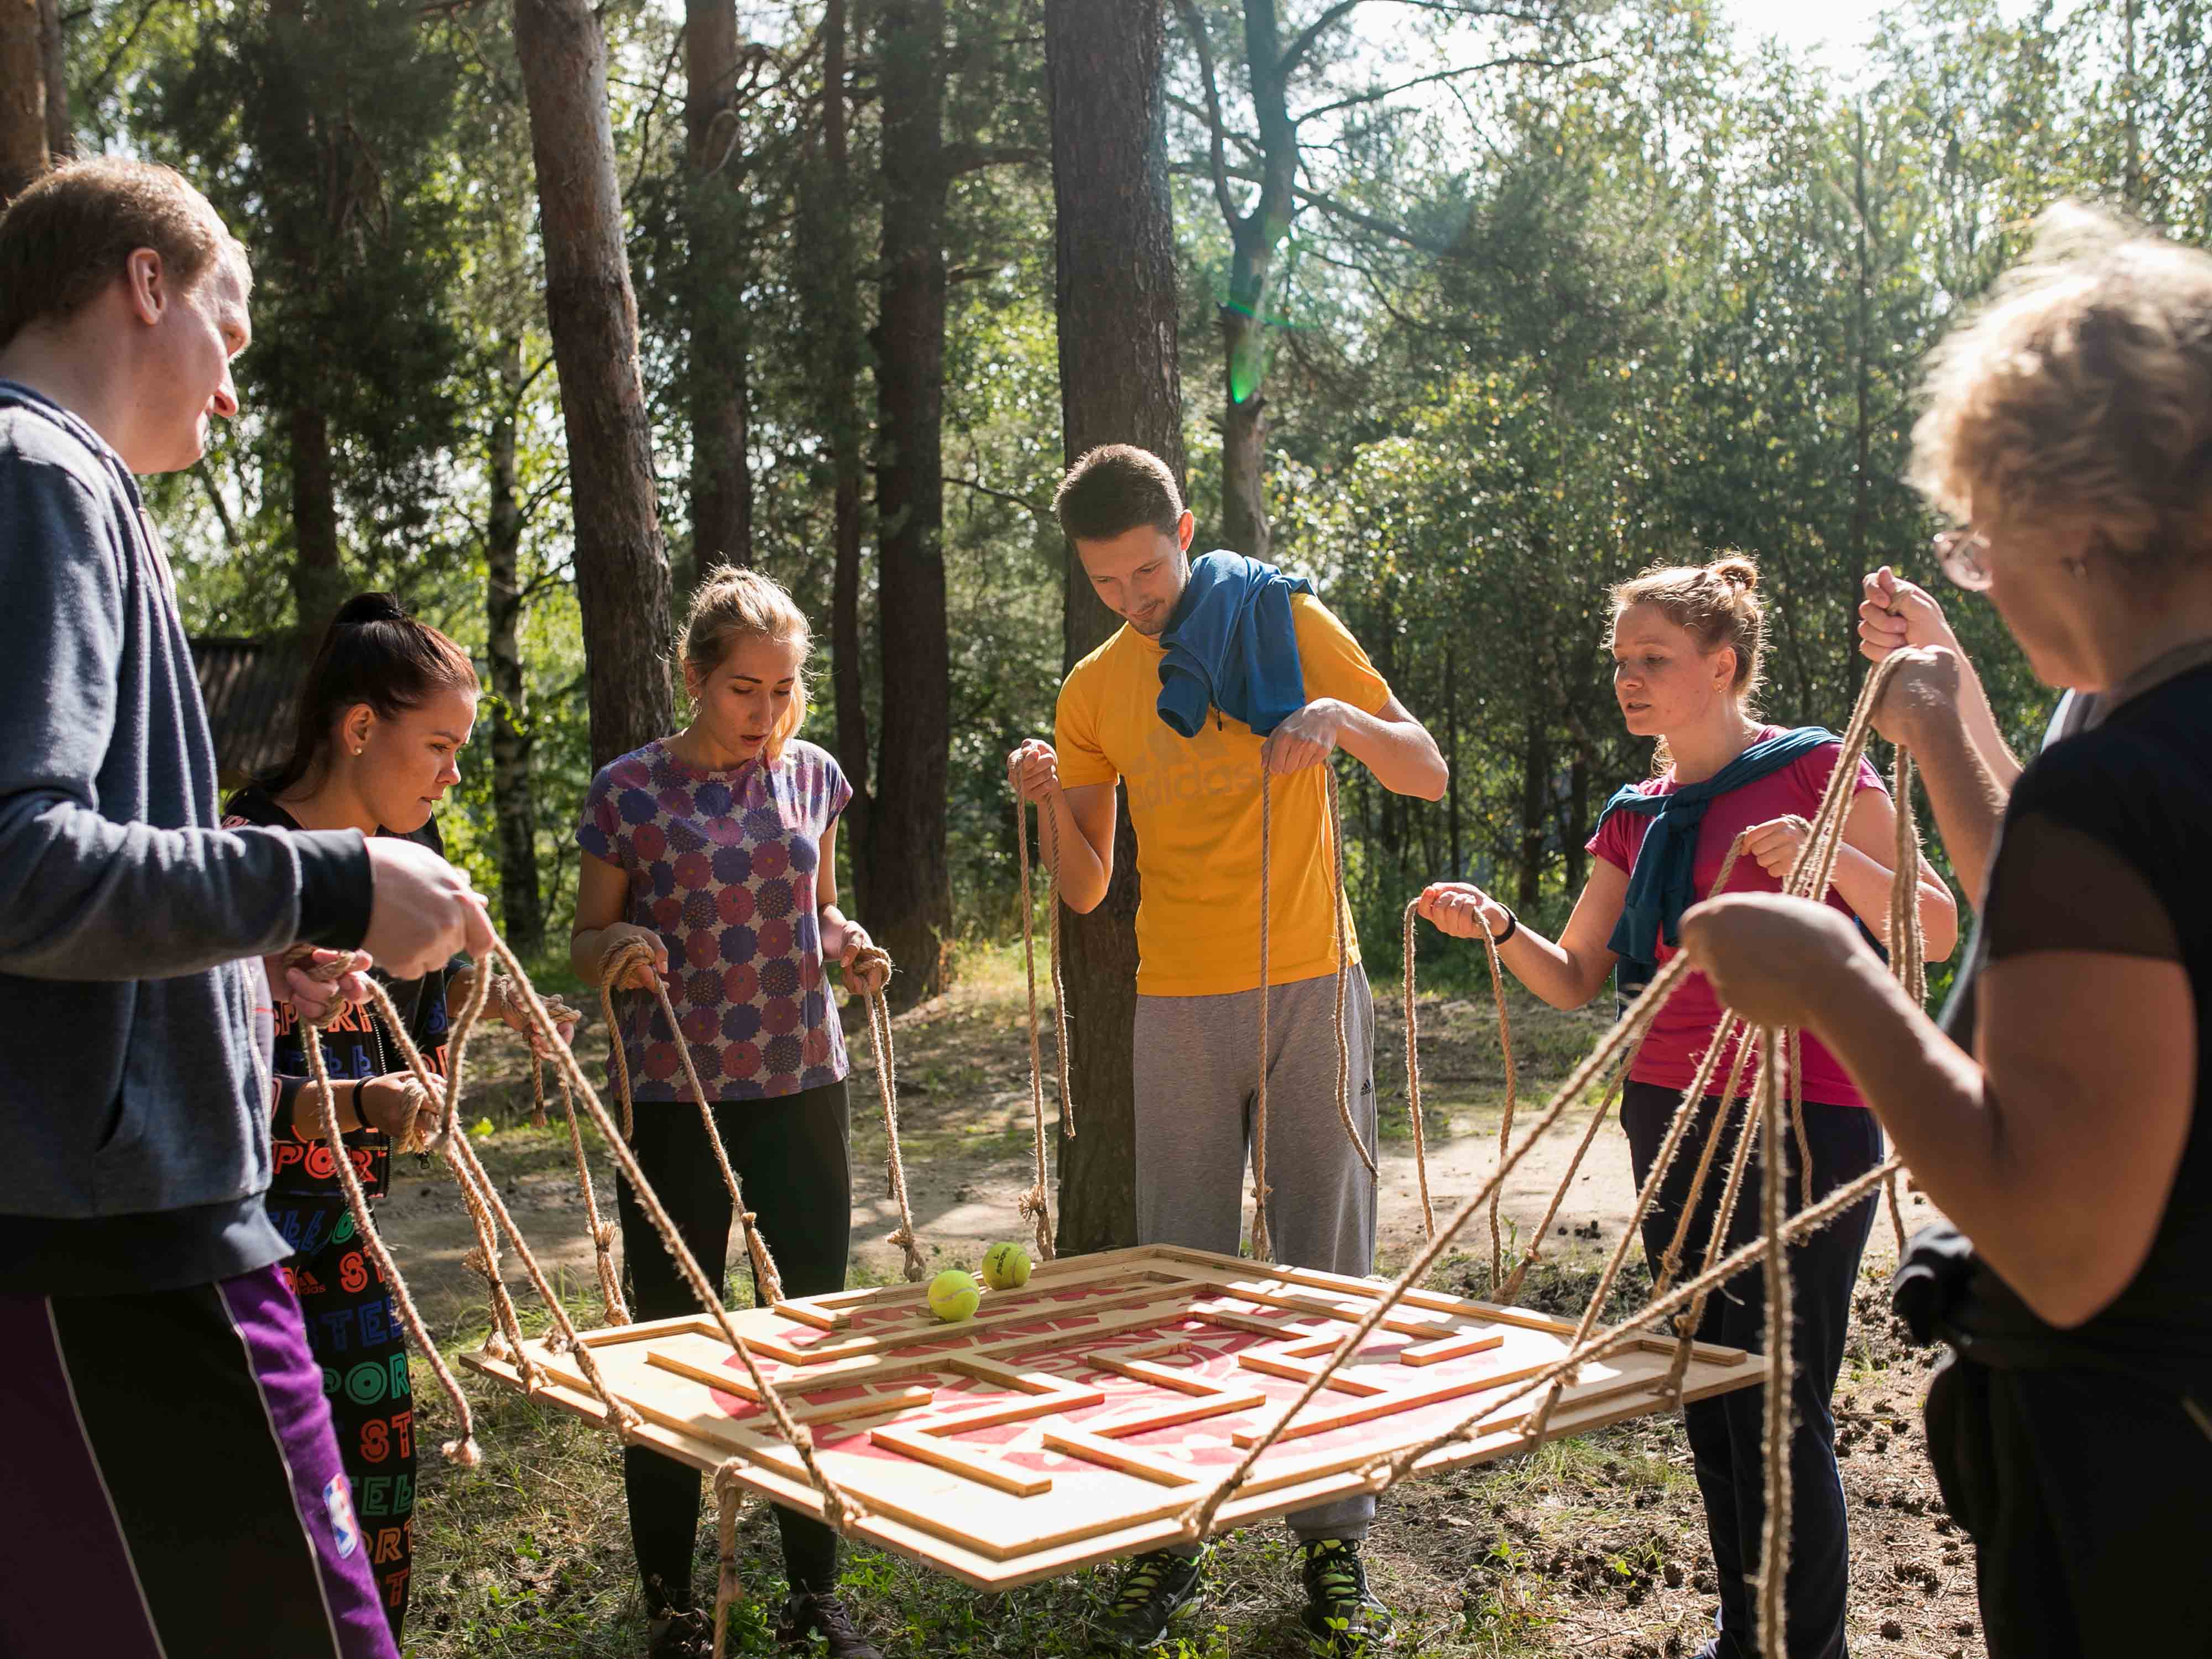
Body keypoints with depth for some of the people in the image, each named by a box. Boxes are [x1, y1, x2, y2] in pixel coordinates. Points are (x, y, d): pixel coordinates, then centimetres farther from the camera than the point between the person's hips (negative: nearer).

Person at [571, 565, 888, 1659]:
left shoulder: (812, 776, 5)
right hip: (676, 1102, -3)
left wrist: (847, 943, -3)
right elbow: (586, 941, 3)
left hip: (804, 1088, 3)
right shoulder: (631, 790, -5)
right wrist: (619, 947, -19)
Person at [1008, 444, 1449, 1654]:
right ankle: (1170, 1537, 14)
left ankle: (1334, 1540, 12)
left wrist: (1341, 716, -21)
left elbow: (1428, 774, -1)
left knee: (1327, 1271, 2)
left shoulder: (1286, 624, 1)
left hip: (1310, 988, -2)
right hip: (1178, 1007, 2)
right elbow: (1086, 890, 10)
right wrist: (1052, 804, -10)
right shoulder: (1093, 691, 9)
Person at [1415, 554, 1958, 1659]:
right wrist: (1498, 929, -7)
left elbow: (1938, 935, -9)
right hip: (1670, 1117, 6)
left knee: (1782, 1402, -6)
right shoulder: (1639, 815, 12)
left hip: (1801, 1120, -6)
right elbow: (1576, 980, 12)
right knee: (1709, 1393, 12)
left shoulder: (1817, 770, -5)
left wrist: (1828, 855, -25)